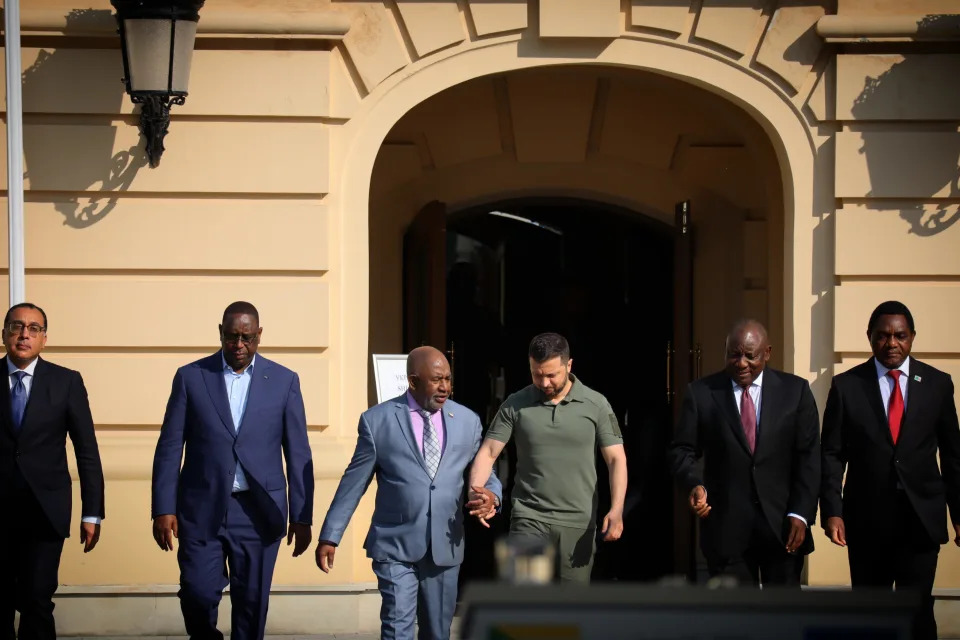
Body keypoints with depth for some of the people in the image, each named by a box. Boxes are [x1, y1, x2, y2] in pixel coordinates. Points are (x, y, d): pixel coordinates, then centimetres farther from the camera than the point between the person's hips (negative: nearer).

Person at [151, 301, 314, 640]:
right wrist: (163, 509, -5)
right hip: (202, 510, 0)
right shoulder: (191, 377, 2)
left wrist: (302, 517, 0)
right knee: (198, 594, -6)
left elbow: (298, 455, 4)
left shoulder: (283, 381, 4)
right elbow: (169, 448, 2)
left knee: (251, 604, 3)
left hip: (258, 511, 0)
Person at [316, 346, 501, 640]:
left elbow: (484, 473, 13)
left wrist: (491, 496, -11)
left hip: (445, 547, 3)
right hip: (396, 546, -3)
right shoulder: (377, 420, -3)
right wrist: (330, 537, 2)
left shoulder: (467, 420, 6)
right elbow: (353, 483, 2)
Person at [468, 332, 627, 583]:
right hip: (529, 518, 0)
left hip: (578, 523, 0)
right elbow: (488, 452, 1)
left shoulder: (595, 405, -1)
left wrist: (616, 510, -17)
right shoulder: (516, 405, 1)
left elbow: (616, 459, -2)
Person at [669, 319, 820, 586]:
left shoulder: (795, 390, 4)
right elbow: (682, 450, 4)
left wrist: (800, 514, -7)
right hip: (727, 524, -1)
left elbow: (809, 456, 2)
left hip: (782, 523, 1)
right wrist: (695, 484, -17)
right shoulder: (701, 392, 2)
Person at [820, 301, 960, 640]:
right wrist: (832, 512, -10)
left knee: (917, 612, -6)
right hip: (867, 519, 0)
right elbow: (832, 455, 0)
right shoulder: (846, 386, 1)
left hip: (921, 519, 0)